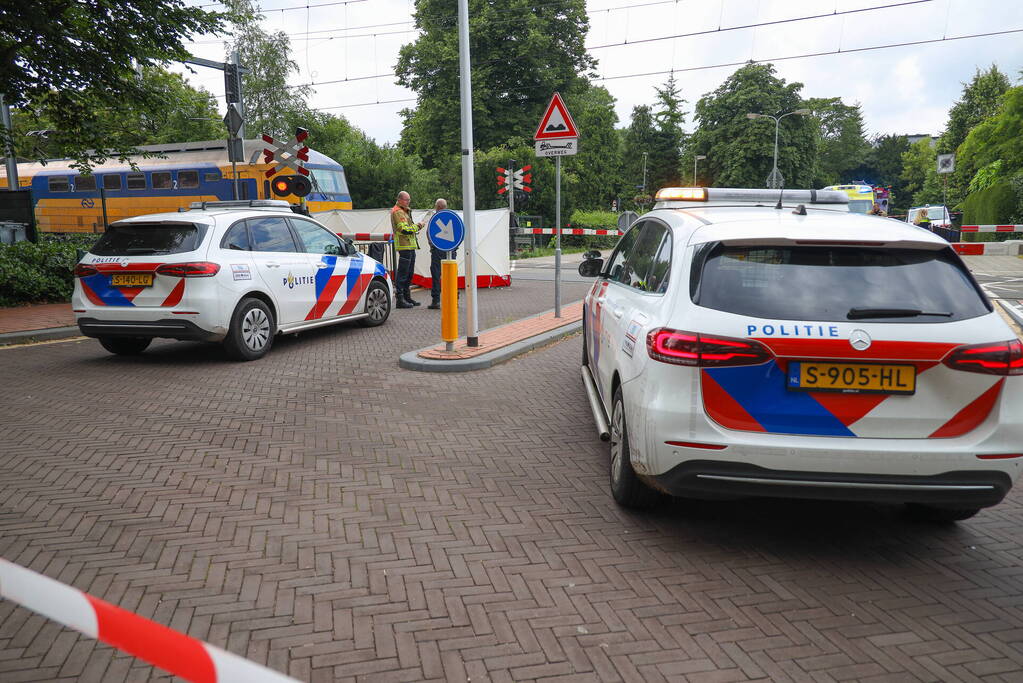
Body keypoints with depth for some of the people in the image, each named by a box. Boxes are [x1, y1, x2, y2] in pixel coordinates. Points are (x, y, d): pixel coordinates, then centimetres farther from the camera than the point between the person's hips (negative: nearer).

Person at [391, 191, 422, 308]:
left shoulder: (404, 211, 22)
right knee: (402, 273, -10)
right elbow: (404, 229, -20)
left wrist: (416, 226, 10)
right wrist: (416, 226, -10)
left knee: (409, 273, 15)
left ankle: (407, 297, 23)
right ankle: (400, 299, -9)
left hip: (410, 245, 11)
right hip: (404, 246, -11)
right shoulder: (397, 212, -11)